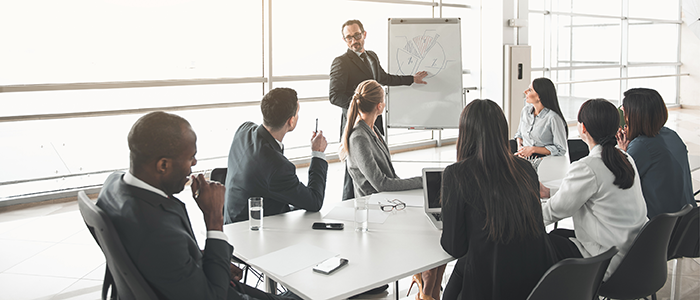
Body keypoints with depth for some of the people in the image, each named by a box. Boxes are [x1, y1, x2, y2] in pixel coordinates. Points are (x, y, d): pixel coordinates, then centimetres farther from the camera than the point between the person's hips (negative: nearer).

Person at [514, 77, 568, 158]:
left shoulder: (553, 117, -15)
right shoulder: (525, 110, 4)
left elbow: (561, 150, -11)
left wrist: (533, 149, -14)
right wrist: (520, 147, -1)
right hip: (524, 158, 6)